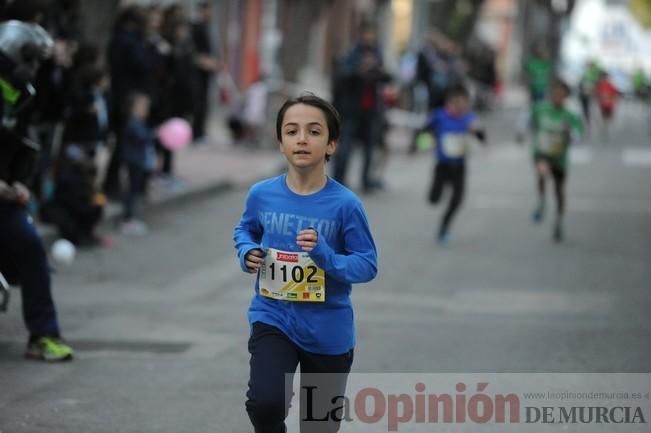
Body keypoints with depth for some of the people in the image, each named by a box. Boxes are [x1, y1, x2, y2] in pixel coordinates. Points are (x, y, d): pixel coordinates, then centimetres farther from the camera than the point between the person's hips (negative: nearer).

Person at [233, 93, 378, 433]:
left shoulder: (345, 204, -16)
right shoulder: (262, 194, -7)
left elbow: (368, 264, -12)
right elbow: (245, 230, 14)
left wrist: (326, 255, -28)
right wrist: (248, 253, -7)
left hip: (328, 330, 0)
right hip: (273, 318, 1)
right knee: (266, 403, -25)